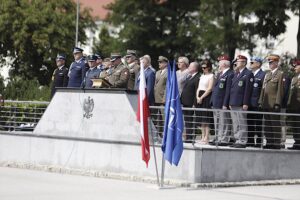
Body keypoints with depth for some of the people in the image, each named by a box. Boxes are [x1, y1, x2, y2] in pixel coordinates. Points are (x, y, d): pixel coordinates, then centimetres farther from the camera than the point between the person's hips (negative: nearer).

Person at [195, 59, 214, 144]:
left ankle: (206, 138, -7)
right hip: (200, 98, 8)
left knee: (206, 119, -8)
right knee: (201, 120, 8)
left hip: (207, 97, -8)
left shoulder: (211, 76, -7)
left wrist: (202, 97, -15)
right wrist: (197, 97, 1)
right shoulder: (202, 76, 18)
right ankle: (203, 137, 12)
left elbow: (210, 88, -15)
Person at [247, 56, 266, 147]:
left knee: (258, 124, -3)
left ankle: (259, 142, 1)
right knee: (250, 123, 9)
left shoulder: (263, 75, -6)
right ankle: (250, 142, 15)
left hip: (257, 104, -7)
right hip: (249, 104, 7)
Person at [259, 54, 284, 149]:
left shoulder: (280, 74, -4)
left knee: (275, 124, -4)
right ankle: (269, 142, 14)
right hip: (266, 104, 8)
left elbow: (280, 89, -10)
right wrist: (261, 101, 13)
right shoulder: (267, 74, 19)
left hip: (274, 104, -8)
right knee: (267, 124, 9)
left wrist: (277, 103, -15)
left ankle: (276, 144, -2)